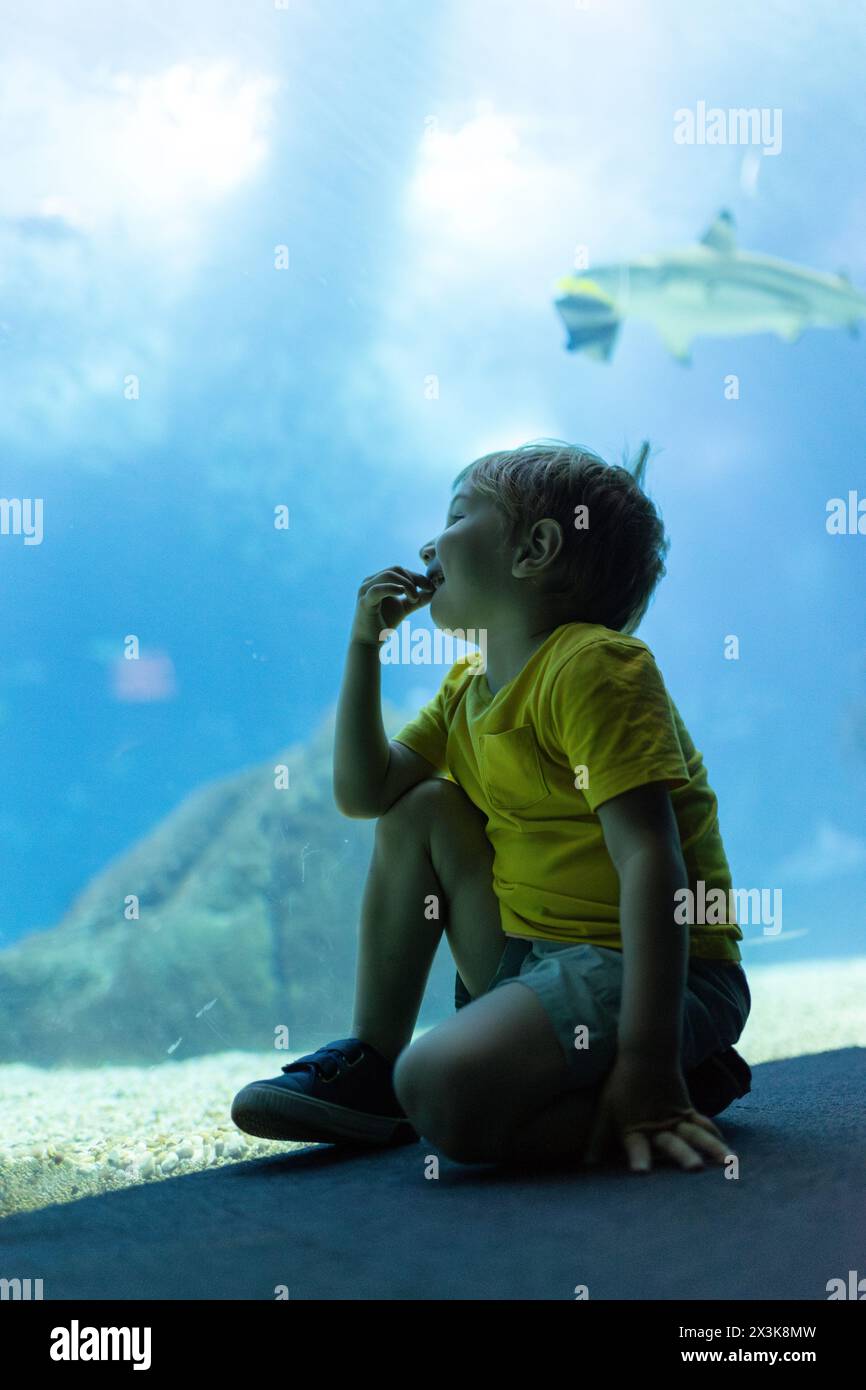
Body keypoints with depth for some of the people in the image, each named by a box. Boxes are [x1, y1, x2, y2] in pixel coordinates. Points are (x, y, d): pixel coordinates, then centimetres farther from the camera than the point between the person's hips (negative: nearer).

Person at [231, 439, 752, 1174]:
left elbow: (650, 859, -23)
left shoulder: (593, 666, -15)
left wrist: (647, 1063, -30)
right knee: (421, 807, 9)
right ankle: (371, 1063, 12)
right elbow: (361, 793, 13)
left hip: (646, 966, -9)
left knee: (445, 1089, -31)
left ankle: (689, 1084, -8)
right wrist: (365, 645, 6)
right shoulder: (467, 686, 14)